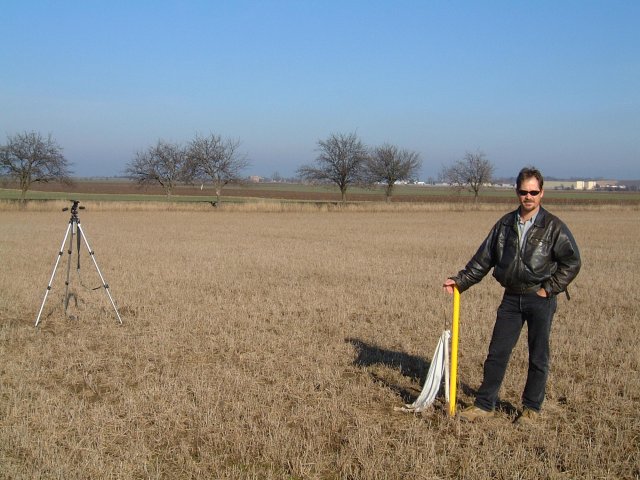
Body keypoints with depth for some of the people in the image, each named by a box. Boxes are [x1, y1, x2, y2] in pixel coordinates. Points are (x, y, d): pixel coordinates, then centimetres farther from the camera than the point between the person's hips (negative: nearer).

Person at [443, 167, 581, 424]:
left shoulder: (553, 226, -6)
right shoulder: (505, 224, 5)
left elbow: (572, 262, -4)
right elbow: (483, 258, 9)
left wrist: (549, 289, -9)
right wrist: (460, 280, 4)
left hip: (540, 299, -3)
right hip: (511, 297, 3)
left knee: (538, 356, 8)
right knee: (497, 352, 3)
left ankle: (531, 408, 22)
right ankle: (484, 404, 13)